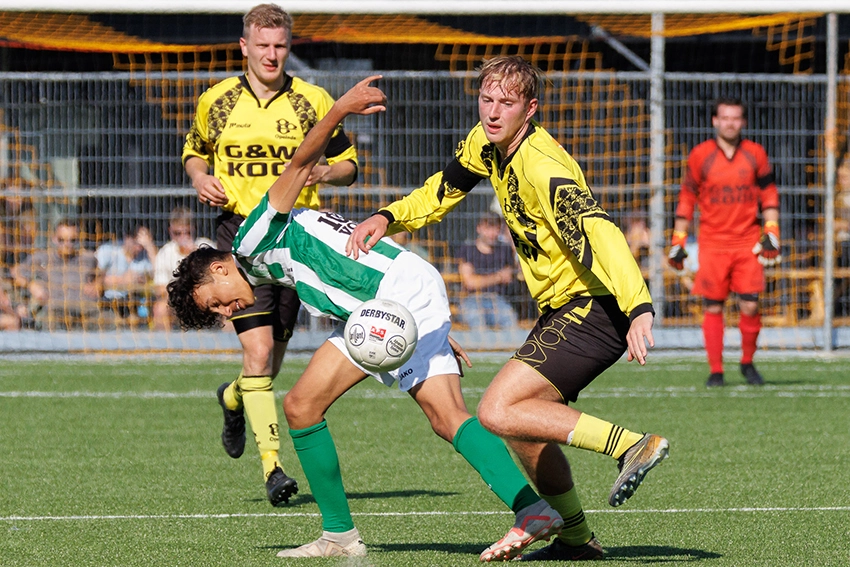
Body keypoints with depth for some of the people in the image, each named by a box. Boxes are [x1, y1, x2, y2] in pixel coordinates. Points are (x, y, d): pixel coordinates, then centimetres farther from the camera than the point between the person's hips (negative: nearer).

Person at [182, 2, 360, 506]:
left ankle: (233, 398, 45)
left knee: (273, 360, 9)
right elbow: (194, 151, 22)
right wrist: (201, 178, 0)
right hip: (239, 230, -1)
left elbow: (348, 164, 10)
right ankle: (272, 464, -15)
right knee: (259, 348, -17)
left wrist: (324, 172, -12)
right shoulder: (216, 101, 5)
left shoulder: (313, 101, 3)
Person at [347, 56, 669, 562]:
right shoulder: (486, 143, 4)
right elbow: (441, 194, 23)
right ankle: (577, 538, 28)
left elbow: (599, 232, -37)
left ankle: (633, 445, -22)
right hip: (563, 307, 9)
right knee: (523, 430, 15)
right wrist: (386, 218, 4)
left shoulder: (543, 168, -24)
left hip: (595, 306, -9)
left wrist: (640, 309, -50)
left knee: (498, 412, -19)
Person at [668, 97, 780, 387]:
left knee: (750, 306, -5)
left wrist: (771, 233, 3)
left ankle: (747, 363, 16)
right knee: (713, 307, -2)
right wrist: (678, 241, 5)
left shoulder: (755, 154, 6)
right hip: (712, 243, -1)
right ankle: (715, 371, 6)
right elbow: (686, 198, 8)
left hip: (747, 242, 1)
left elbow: (769, 195, 12)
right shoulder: (700, 155, 2)